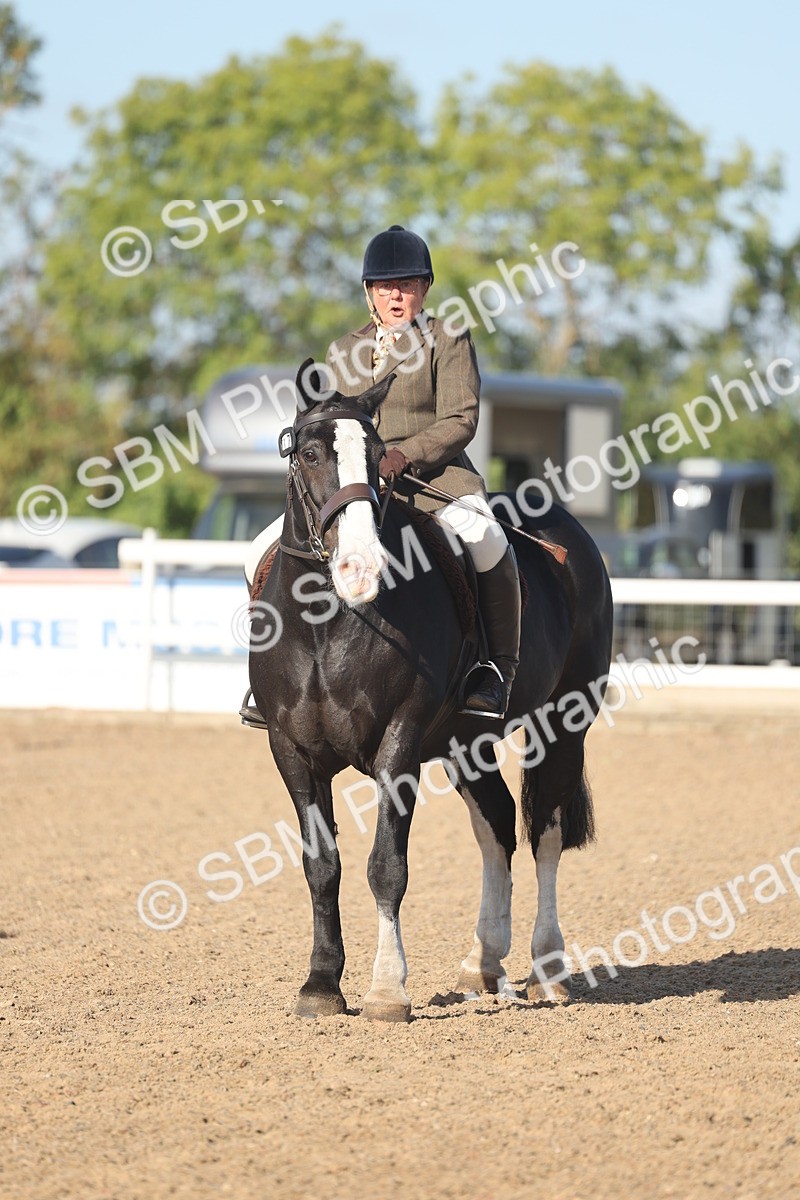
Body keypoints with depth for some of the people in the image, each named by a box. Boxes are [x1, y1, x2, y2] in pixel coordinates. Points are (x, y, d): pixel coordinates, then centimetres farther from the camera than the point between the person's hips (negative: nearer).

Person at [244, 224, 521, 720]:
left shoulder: (448, 341, 2)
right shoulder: (344, 352, 18)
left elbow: (460, 421, -7)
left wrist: (403, 455, -22)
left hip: (436, 476, -5)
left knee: (487, 542, -36)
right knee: (265, 556, -9)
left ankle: (499, 666, -22)